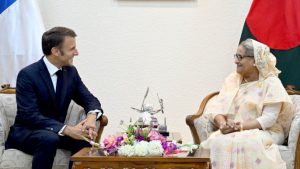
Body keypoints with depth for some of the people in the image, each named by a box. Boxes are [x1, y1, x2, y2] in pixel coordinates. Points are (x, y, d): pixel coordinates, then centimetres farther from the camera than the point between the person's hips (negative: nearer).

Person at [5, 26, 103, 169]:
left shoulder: (71, 72, 1)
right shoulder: (27, 75, -19)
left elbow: (90, 100, 5)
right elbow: (30, 115, -26)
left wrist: (91, 116, -21)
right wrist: (67, 130, -36)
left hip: (56, 132, 5)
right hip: (26, 132, -5)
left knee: (84, 138, -23)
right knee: (49, 139, -36)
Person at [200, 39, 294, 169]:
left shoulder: (271, 83, -4)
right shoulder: (232, 79, 12)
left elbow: (269, 118, -13)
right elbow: (217, 107, 4)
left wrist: (241, 127, -23)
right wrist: (222, 124, -18)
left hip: (265, 132, -4)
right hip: (231, 132, 4)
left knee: (248, 143, -38)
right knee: (218, 142, -30)